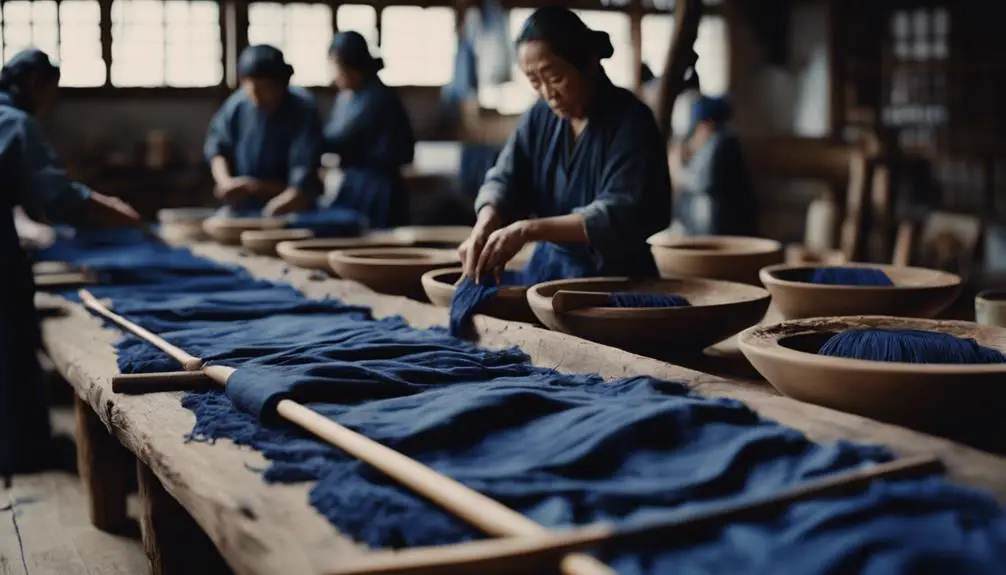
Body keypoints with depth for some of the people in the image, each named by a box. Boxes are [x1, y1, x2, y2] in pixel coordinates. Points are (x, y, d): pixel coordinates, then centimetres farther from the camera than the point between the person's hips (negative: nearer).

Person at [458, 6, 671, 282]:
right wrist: (483, 228, -21)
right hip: (548, 269, 6)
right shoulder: (539, 117, 7)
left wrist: (529, 230, -30)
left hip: (615, 277, -6)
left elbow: (621, 213, -21)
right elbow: (504, 179, 2)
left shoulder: (631, 121, -11)